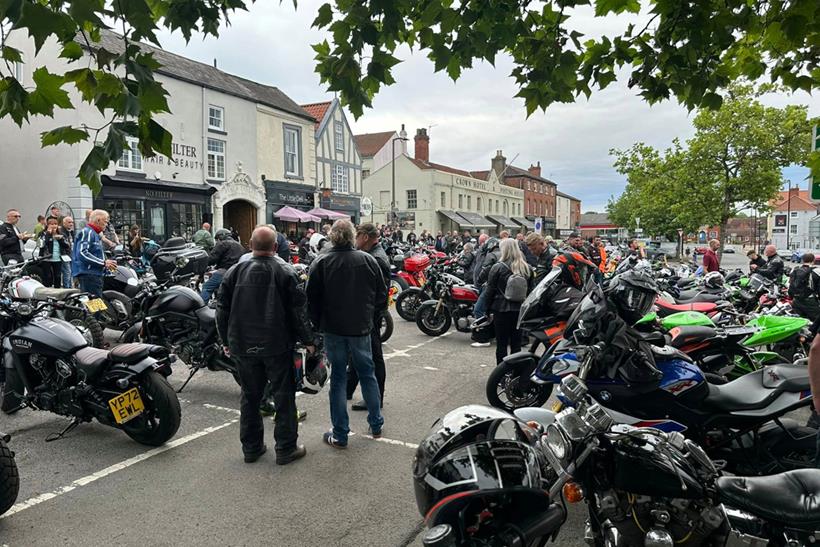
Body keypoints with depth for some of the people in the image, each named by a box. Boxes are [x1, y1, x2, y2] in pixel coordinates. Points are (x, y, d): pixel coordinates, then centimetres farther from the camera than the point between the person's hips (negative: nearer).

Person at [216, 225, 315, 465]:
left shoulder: (233, 273, 0)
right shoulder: (285, 274, -10)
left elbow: (222, 311, 6)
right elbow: (297, 312, -10)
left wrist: (227, 341, 17)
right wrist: (308, 341, 1)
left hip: (243, 347, 4)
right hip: (278, 347, -3)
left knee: (250, 397, 15)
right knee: (284, 397, 7)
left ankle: (251, 447, 24)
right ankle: (286, 449, 13)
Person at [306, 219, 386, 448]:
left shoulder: (320, 263, -7)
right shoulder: (368, 260, -2)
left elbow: (312, 300, -6)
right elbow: (382, 296, 2)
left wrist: (319, 323, 7)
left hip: (333, 329, -1)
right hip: (361, 328, 2)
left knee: (338, 378, 7)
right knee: (367, 374, 17)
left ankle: (340, 435, 12)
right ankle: (376, 425, 28)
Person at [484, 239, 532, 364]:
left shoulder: (498, 267, -10)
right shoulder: (527, 268, 3)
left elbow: (490, 290, -7)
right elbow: (530, 289, 8)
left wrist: (489, 308, 2)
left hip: (502, 309, -4)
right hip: (520, 310, 4)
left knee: (501, 343, 3)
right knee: (516, 343, 10)